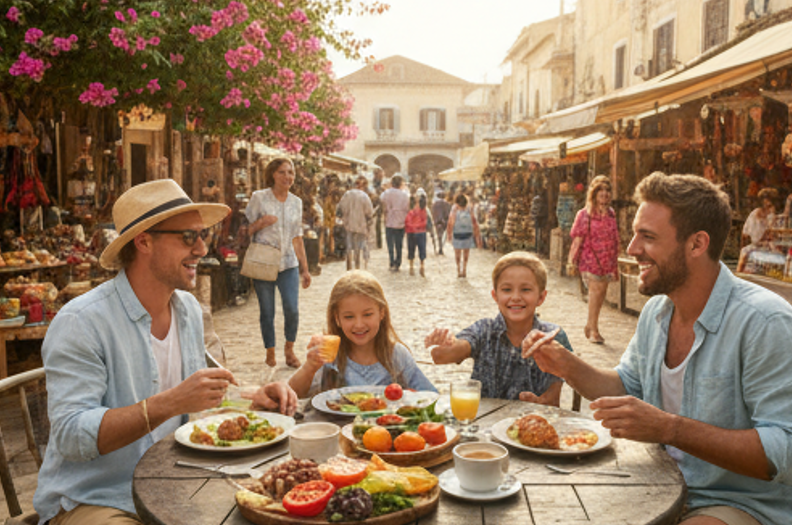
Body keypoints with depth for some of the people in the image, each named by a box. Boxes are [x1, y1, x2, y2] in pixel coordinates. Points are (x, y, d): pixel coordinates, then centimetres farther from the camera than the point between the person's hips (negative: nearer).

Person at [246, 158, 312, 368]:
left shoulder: (296, 202, 10)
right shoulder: (258, 198, -2)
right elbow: (246, 229, 2)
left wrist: (304, 269, 13)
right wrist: (261, 223, -18)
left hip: (288, 264, 2)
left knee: (292, 309, -9)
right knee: (267, 312, 3)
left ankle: (289, 348, 16)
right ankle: (270, 352, 22)